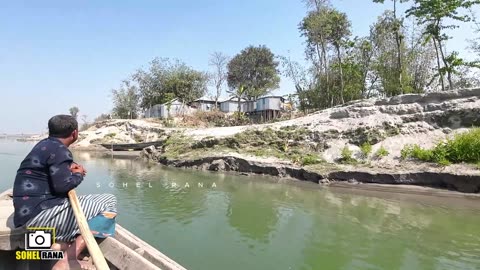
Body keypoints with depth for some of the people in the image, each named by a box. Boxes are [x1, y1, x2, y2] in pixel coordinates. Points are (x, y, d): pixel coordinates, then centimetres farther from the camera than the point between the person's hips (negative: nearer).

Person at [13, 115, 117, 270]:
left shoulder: (45, 145, 15)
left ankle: (61, 243, 3)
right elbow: (63, 185, -22)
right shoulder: (59, 150, -14)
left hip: (30, 210, 10)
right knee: (109, 202, -12)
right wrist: (78, 174, -2)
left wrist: (69, 168, 10)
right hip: (40, 213, -10)